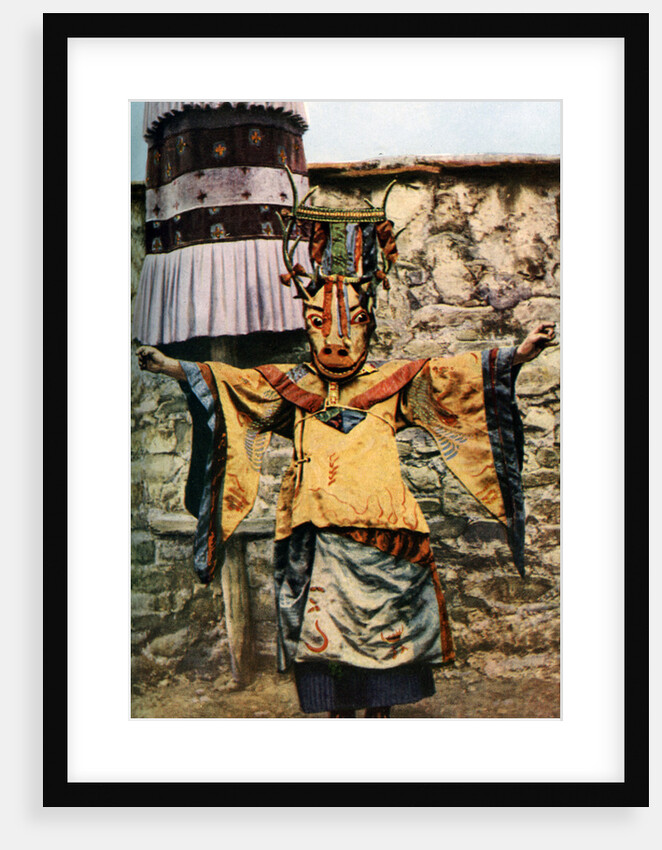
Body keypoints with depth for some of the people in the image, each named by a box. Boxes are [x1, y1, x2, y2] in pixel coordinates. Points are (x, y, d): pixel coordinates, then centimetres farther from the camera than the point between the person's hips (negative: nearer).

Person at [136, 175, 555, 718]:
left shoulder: (393, 384, 7)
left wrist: (518, 355, -12)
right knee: (320, 629, 5)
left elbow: (455, 374, -1)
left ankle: (381, 709, 21)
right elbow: (226, 381, 8)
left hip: (378, 531, -1)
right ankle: (337, 711, 19)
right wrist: (175, 368, -4)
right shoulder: (291, 387, 10)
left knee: (382, 629, 4)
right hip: (313, 536, 1)